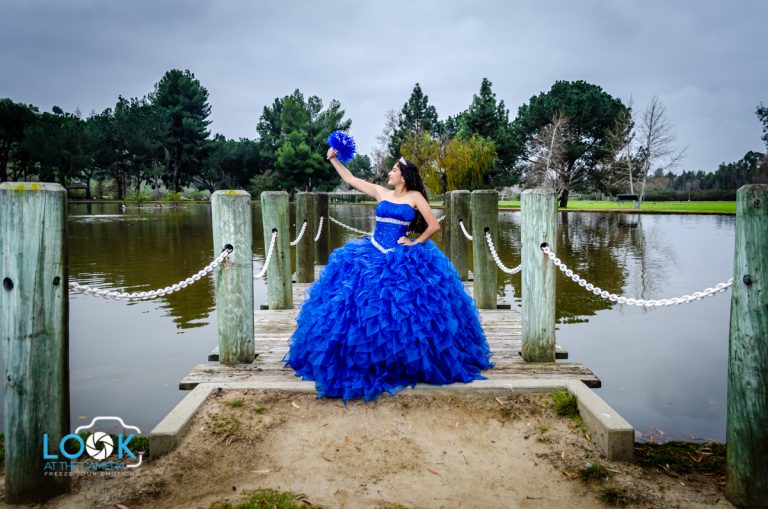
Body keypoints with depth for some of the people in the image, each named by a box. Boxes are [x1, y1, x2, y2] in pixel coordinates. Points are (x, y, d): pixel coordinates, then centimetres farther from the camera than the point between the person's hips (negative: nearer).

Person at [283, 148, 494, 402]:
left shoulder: (415, 197, 1)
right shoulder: (380, 192, 11)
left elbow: (434, 226, -1)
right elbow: (351, 179, 15)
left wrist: (416, 243, -2)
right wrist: (334, 159, 13)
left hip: (402, 258, -4)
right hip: (373, 254, 4)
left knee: (402, 312, -4)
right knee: (364, 308, -1)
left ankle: (412, 362, 14)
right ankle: (368, 362, 11)